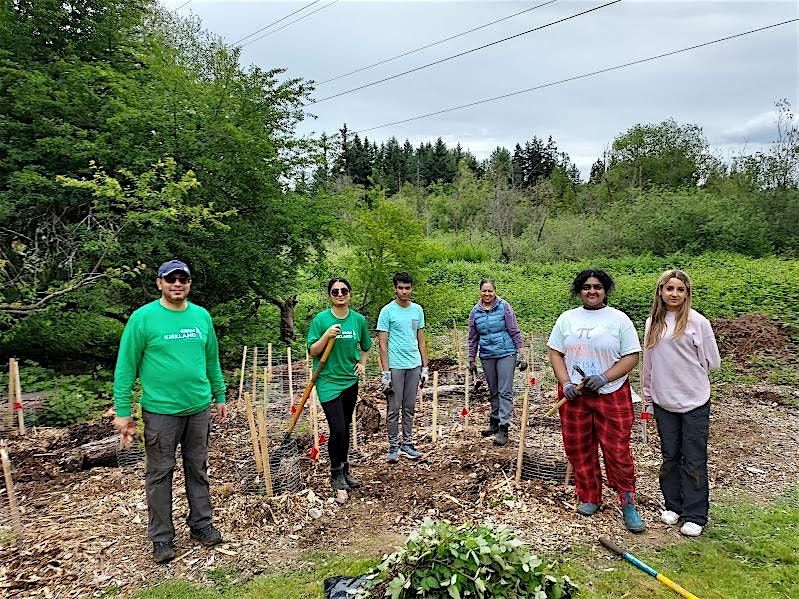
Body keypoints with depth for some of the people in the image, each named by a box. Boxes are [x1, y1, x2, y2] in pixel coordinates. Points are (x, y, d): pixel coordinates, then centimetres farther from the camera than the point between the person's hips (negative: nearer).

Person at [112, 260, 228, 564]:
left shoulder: (202, 316, 4)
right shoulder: (143, 317, -9)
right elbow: (126, 366, -7)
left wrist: (219, 395, 14)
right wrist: (122, 410, -8)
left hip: (199, 407, 4)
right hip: (160, 410, -4)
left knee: (198, 469, 14)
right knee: (160, 473, 8)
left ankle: (201, 524, 29)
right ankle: (161, 536, 22)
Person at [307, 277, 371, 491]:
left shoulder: (359, 319, 1)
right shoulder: (321, 319, -9)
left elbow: (365, 347, 18)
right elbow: (312, 352, -8)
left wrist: (362, 364, 1)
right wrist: (326, 336, -22)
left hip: (350, 381, 4)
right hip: (328, 381, -4)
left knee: (346, 428, 15)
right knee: (337, 429, -10)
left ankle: (345, 471, 31)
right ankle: (336, 473, 12)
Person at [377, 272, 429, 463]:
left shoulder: (417, 310, 9)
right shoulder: (387, 311, -5)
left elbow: (421, 340, 13)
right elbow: (382, 343, -7)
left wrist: (425, 367, 10)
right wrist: (385, 372, -12)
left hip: (414, 366, 5)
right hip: (395, 366, -4)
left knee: (410, 408, 12)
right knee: (394, 408, 2)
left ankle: (407, 444, 22)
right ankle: (393, 447, 13)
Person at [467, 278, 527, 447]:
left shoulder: (504, 307, -6)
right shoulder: (475, 312, 3)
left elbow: (515, 331, -4)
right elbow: (473, 339, 10)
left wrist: (520, 353, -7)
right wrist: (471, 361, 10)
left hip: (506, 353, -4)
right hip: (487, 356, 4)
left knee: (505, 391, -5)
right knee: (493, 392, 15)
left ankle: (503, 427, -3)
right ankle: (494, 423, 26)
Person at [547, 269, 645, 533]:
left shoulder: (618, 319, -1)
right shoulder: (567, 318, 7)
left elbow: (631, 357, -3)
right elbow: (555, 352, 6)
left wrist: (604, 378, -16)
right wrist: (566, 383, -8)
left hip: (612, 394, -2)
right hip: (574, 394, 3)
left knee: (618, 451, -1)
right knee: (579, 449, 10)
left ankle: (628, 505, 15)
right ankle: (589, 498, 27)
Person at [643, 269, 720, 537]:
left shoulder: (697, 322, -9)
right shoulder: (652, 322, 5)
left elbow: (713, 362, -4)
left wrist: (687, 370, 4)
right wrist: (648, 398, 13)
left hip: (694, 402, -4)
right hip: (663, 402, 4)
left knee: (694, 460, 4)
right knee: (670, 456, 15)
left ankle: (695, 516, 17)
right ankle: (673, 505, 30)